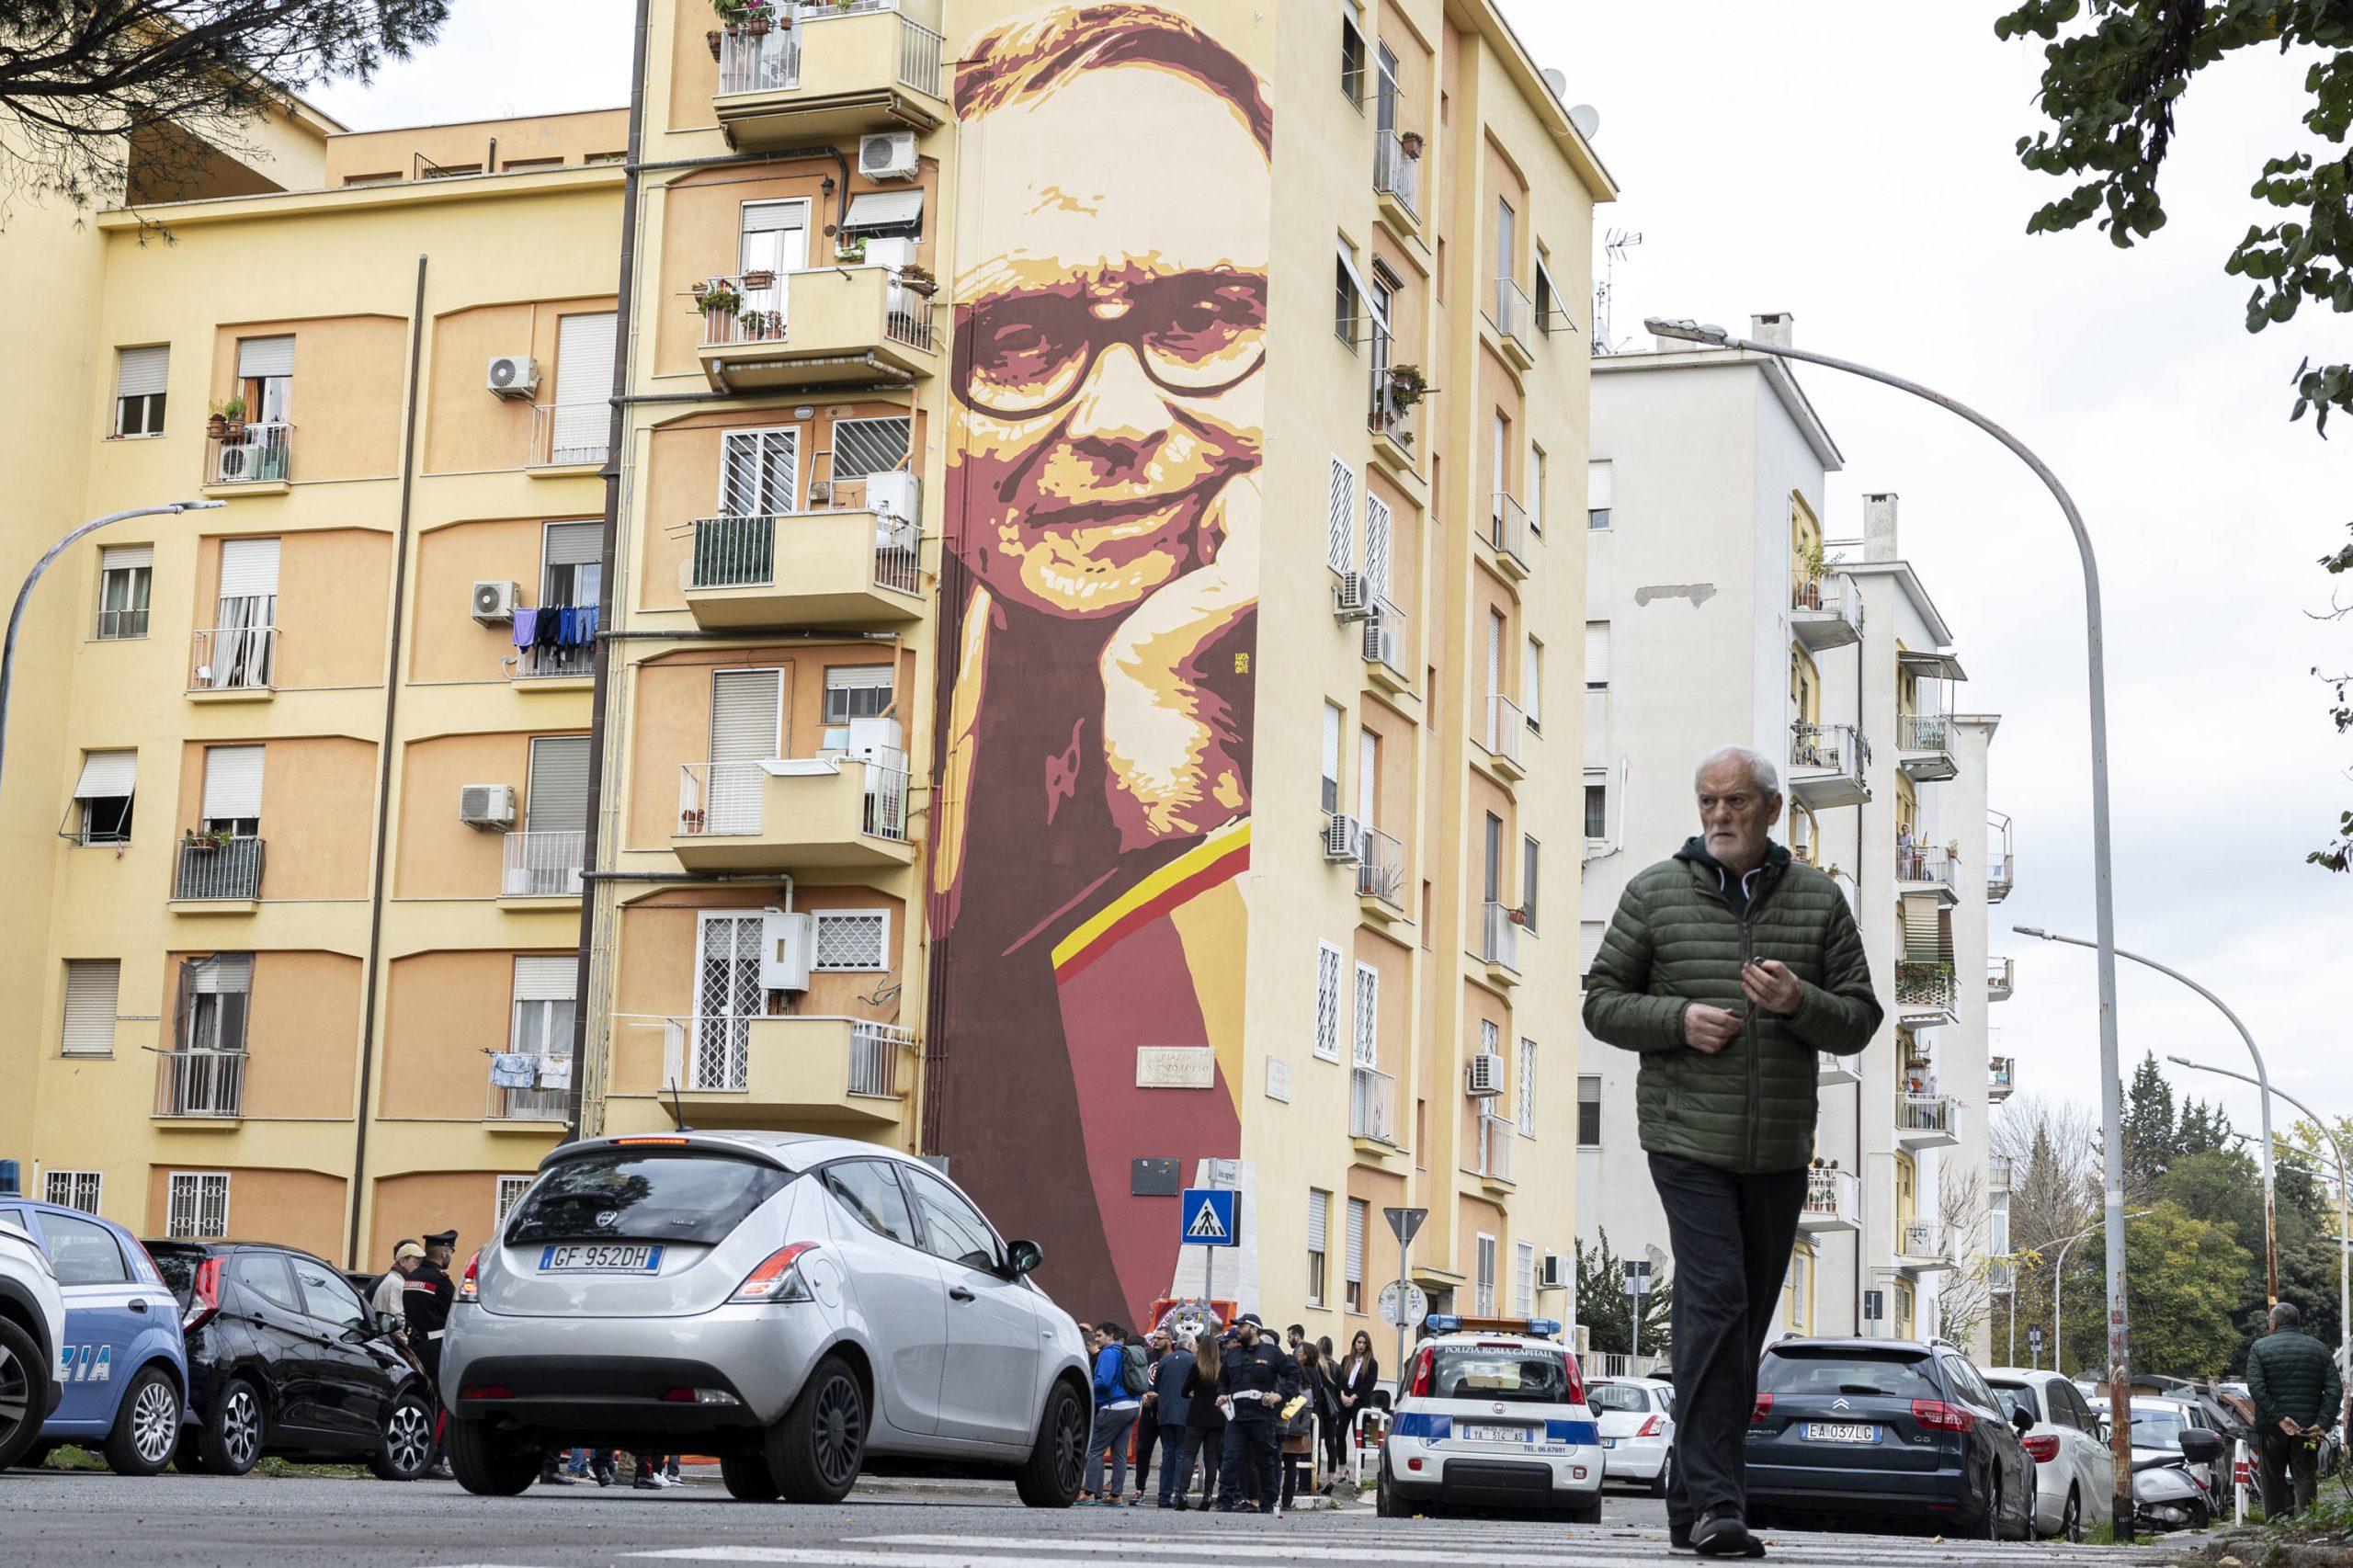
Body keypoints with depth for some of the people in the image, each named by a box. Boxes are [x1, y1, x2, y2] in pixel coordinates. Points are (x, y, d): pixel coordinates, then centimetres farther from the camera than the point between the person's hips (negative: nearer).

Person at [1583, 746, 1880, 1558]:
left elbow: (1860, 1021, 7)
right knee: (1715, 1301, -16)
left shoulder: (1818, 900, 8)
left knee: (1745, 1321, 8)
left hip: (1780, 1148, 3)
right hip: (1688, 1138, -3)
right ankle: (1714, 1503, -16)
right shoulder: (1654, 893, 3)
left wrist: (1800, 1003, -14)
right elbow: (1601, 1001, 5)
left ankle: (1695, 1502, 19)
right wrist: (1678, 1018, -13)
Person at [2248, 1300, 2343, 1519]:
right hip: (2308, 1427, 2)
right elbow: (2335, 1389, -3)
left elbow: (2255, 1387, -14)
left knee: (2273, 1480, 7)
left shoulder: (2259, 1348, -1)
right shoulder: (2319, 1348, 7)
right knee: (2304, 1478, 4)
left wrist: (2279, 1418, -16)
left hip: (2271, 1427, -1)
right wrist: (2323, 1423, -8)